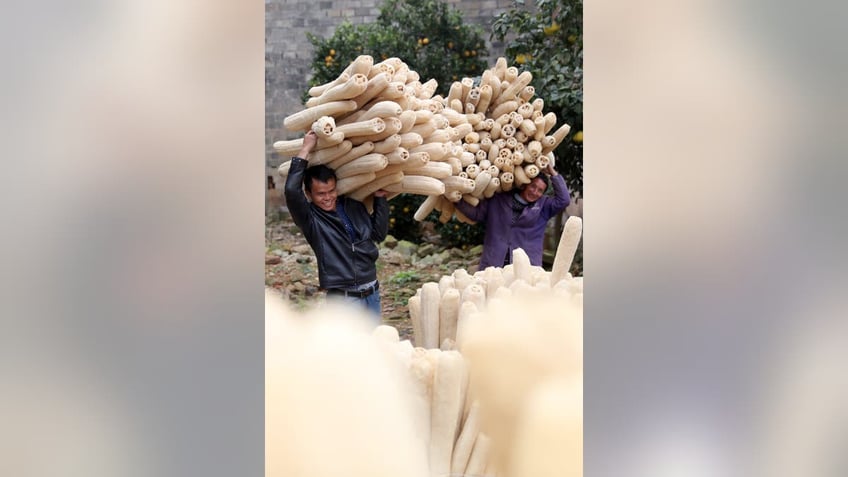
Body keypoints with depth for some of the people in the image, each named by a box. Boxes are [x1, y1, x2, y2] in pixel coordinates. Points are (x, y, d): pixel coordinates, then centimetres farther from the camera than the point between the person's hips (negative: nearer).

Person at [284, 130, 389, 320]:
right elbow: (291, 190, -25)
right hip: (343, 299, -6)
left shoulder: (354, 206, 8)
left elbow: (379, 234, 12)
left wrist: (380, 198, 6)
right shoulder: (310, 218, -8)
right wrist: (305, 150, -19)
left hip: (372, 294, 6)